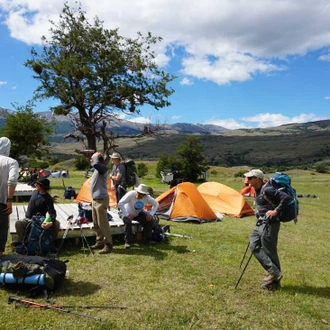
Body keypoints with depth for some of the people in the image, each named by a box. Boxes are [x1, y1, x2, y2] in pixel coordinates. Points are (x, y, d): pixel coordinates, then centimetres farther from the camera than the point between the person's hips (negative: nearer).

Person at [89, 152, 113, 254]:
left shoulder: (103, 168, -17)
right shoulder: (98, 169, 12)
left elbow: (95, 164, -38)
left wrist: (96, 156, -21)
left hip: (101, 200, -10)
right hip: (95, 200, 10)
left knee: (103, 224, -7)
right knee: (96, 224, 16)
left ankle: (108, 245, 1)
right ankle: (100, 242, 27)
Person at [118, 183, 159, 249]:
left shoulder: (147, 197, -19)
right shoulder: (131, 194, -31)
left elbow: (156, 204, -4)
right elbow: (120, 204, -35)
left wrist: (151, 214, -16)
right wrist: (126, 215, -34)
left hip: (138, 213, 4)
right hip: (128, 214, -4)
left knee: (149, 220, -18)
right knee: (128, 221, -35)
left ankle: (146, 239, -2)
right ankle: (128, 242, -19)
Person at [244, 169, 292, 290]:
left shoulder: (267, 190, -20)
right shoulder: (257, 190, 11)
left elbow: (286, 198, -25)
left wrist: (276, 211, -22)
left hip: (269, 224, -10)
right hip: (260, 223, 10)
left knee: (270, 251, -1)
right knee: (254, 246, 5)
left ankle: (275, 283, 14)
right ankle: (273, 272, 10)